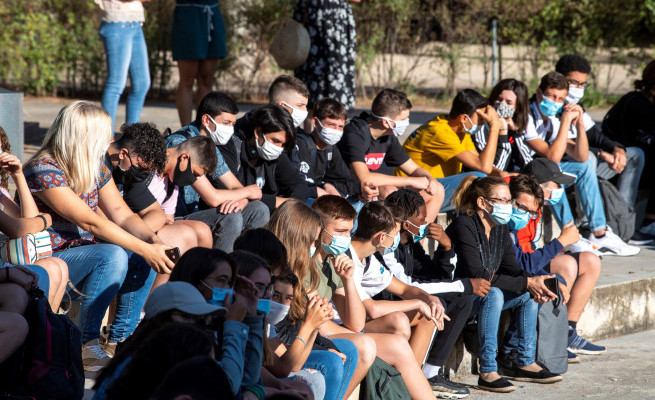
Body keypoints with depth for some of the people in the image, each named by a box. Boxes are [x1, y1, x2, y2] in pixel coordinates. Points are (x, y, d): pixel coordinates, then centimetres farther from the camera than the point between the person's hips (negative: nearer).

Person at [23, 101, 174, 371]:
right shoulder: (44, 170, -22)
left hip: (85, 252, 9)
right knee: (112, 255, -31)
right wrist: (145, 249, -29)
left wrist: (155, 242, -16)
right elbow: (91, 223, -27)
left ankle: (121, 338, -3)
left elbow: (122, 215, 3)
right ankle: (85, 346, -24)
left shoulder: (95, 167, 6)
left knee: (143, 257, -11)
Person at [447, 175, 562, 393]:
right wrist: (526, 283, -29)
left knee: (528, 295, -2)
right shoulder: (463, 226, -22)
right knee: (492, 294, -33)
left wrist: (534, 285, -18)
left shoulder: (501, 228, 4)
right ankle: (487, 372, -33)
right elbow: (477, 275, -29)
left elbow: (511, 269, 4)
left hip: (479, 294, 9)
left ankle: (526, 363, 4)